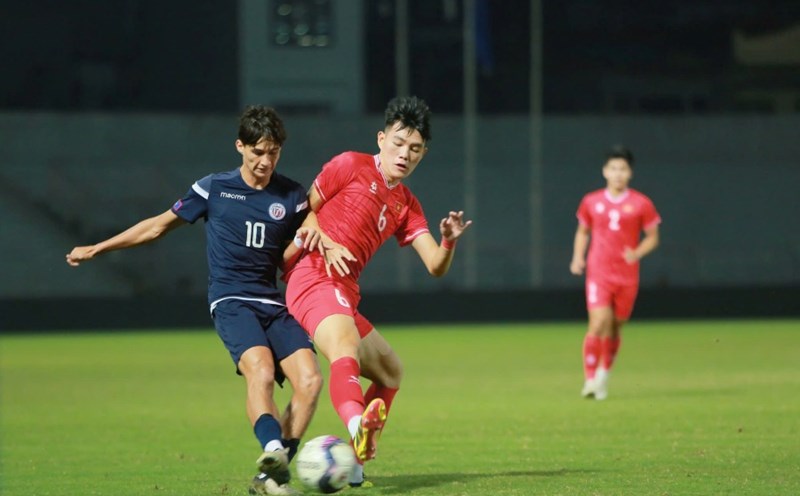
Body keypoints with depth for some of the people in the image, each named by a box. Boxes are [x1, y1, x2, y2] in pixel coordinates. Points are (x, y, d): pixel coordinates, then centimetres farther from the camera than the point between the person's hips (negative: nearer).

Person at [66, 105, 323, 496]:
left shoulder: (292, 196, 9)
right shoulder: (214, 188, 4)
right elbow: (159, 225, 17)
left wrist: (303, 242, -6)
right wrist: (96, 249, 21)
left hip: (274, 303, 3)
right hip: (231, 301, -3)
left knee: (310, 379, -19)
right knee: (261, 371, -32)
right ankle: (274, 451, -53)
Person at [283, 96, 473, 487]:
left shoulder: (407, 205, 20)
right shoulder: (351, 166, 3)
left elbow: (435, 266, 10)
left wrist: (449, 241, -11)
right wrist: (327, 245, -13)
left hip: (345, 297, 9)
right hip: (314, 278, -9)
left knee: (390, 373, 20)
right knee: (346, 352, -36)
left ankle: (355, 459, 17)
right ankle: (357, 424, -64)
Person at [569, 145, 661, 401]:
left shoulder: (641, 204, 1)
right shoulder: (591, 202, 5)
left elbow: (652, 237, 7)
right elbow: (582, 232, 19)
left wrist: (638, 253, -13)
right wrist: (577, 257, 3)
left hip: (627, 275, 1)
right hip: (598, 273, -1)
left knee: (615, 328, 8)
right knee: (599, 324, -17)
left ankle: (604, 374, 32)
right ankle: (590, 379, -10)